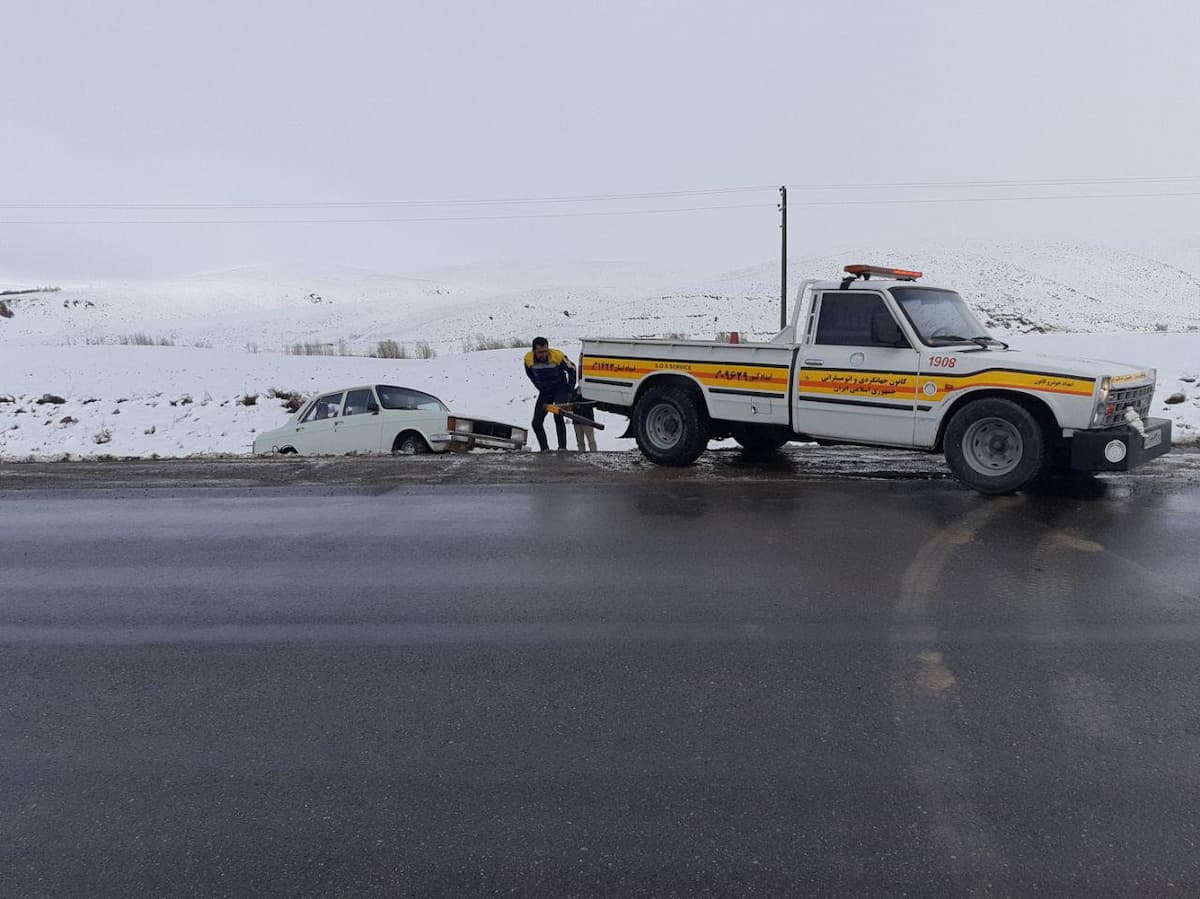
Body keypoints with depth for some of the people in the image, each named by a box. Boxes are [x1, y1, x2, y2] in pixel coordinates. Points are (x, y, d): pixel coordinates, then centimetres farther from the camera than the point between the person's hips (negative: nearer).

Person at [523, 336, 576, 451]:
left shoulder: (558, 356, -25)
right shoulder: (528, 359, -16)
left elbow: (572, 370, -8)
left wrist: (570, 391, -5)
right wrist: (540, 388, 9)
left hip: (560, 390, -4)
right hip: (545, 392, 4)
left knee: (558, 416, -25)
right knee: (536, 423, -3)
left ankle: (562, 448, -19)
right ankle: (544, 449, 8)